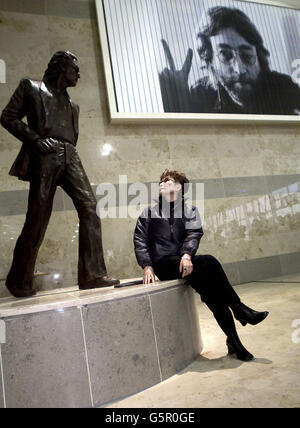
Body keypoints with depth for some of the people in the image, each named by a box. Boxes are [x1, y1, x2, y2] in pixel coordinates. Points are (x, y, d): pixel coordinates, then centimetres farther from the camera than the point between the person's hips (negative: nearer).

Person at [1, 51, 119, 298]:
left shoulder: (72, 104, 29)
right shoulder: (31, 87, 15)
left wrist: (67, 149, 15)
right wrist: (36, 139, -7)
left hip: (69, 157, 5)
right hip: (45, 156, -5)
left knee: (89, 207, -14)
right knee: (38, 217, -10)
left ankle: (92, 275, -13)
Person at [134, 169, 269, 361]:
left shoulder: (190, 210, 19)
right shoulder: (150, 211, 17)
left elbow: (194, 234, 0)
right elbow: (140, 240, 6)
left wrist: (187, 254, -21)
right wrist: (147, 266, -10)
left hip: (184, 262, 2)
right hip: (163, 264, -2)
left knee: (207, 282, -31)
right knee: (208, 262, -28)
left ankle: (232, 339, -25)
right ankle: (239, 309, -17)